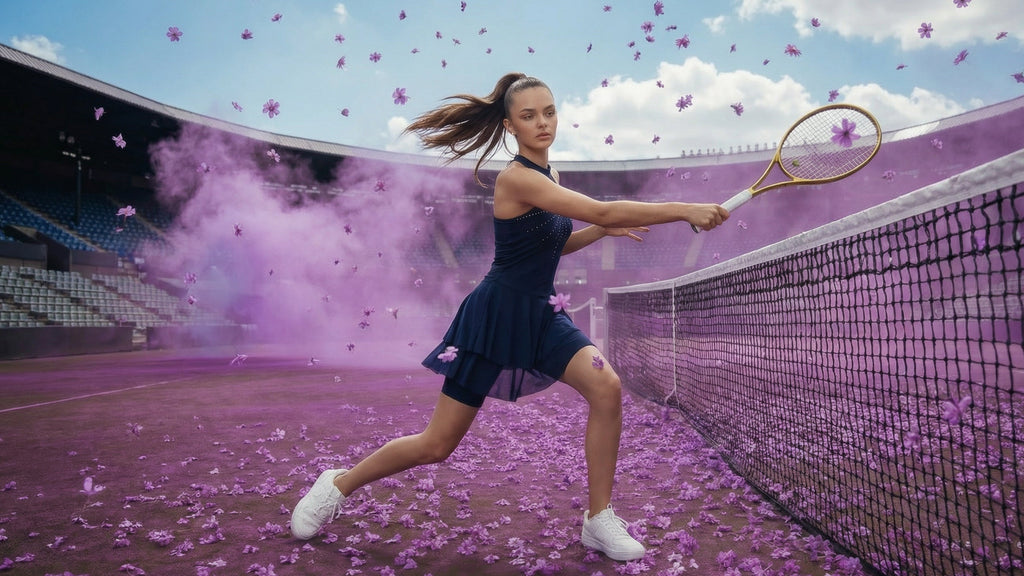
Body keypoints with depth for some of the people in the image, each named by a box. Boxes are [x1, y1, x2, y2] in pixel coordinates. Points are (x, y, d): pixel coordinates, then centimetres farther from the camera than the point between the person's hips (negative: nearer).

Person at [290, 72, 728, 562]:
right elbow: (605, 209, -29)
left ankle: (599, 521, 0)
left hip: (540, 314, 8)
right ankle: (338, 485, 27)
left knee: (606, 386, -16)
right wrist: (684, 210, -27)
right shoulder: (516, 178, -21)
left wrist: (603, 231, 6)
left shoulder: (548, 176, 7)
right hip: (496, 316, -7)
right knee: (436, 446, 1)